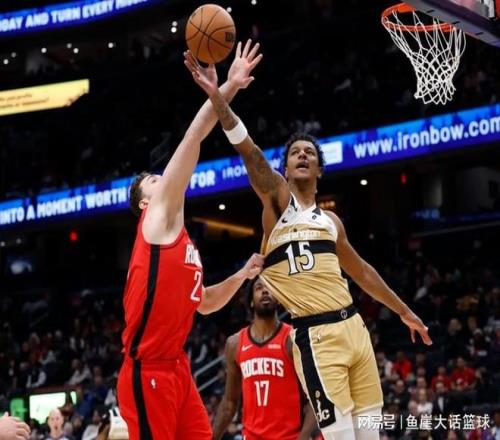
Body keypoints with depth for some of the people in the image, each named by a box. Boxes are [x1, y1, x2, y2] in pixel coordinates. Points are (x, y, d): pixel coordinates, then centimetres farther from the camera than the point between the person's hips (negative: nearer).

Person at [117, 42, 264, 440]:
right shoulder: (158, 220, -2)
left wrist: (241, 276, 18)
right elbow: (193, 139, -8)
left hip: (177, 368, 9)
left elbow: (204, 303, 33)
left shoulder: (185, 244, 21)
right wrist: (227, 88, -9)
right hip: (147, 372, -9)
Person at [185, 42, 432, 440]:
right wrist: (216, 96, -29)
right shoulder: (278, 198, 1)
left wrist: (404, 311, 33)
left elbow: (361, 271, 30)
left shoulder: (330, 220, 18)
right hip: (315, 336, -6)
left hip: (353, 326, 7)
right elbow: (249, 151, -14)